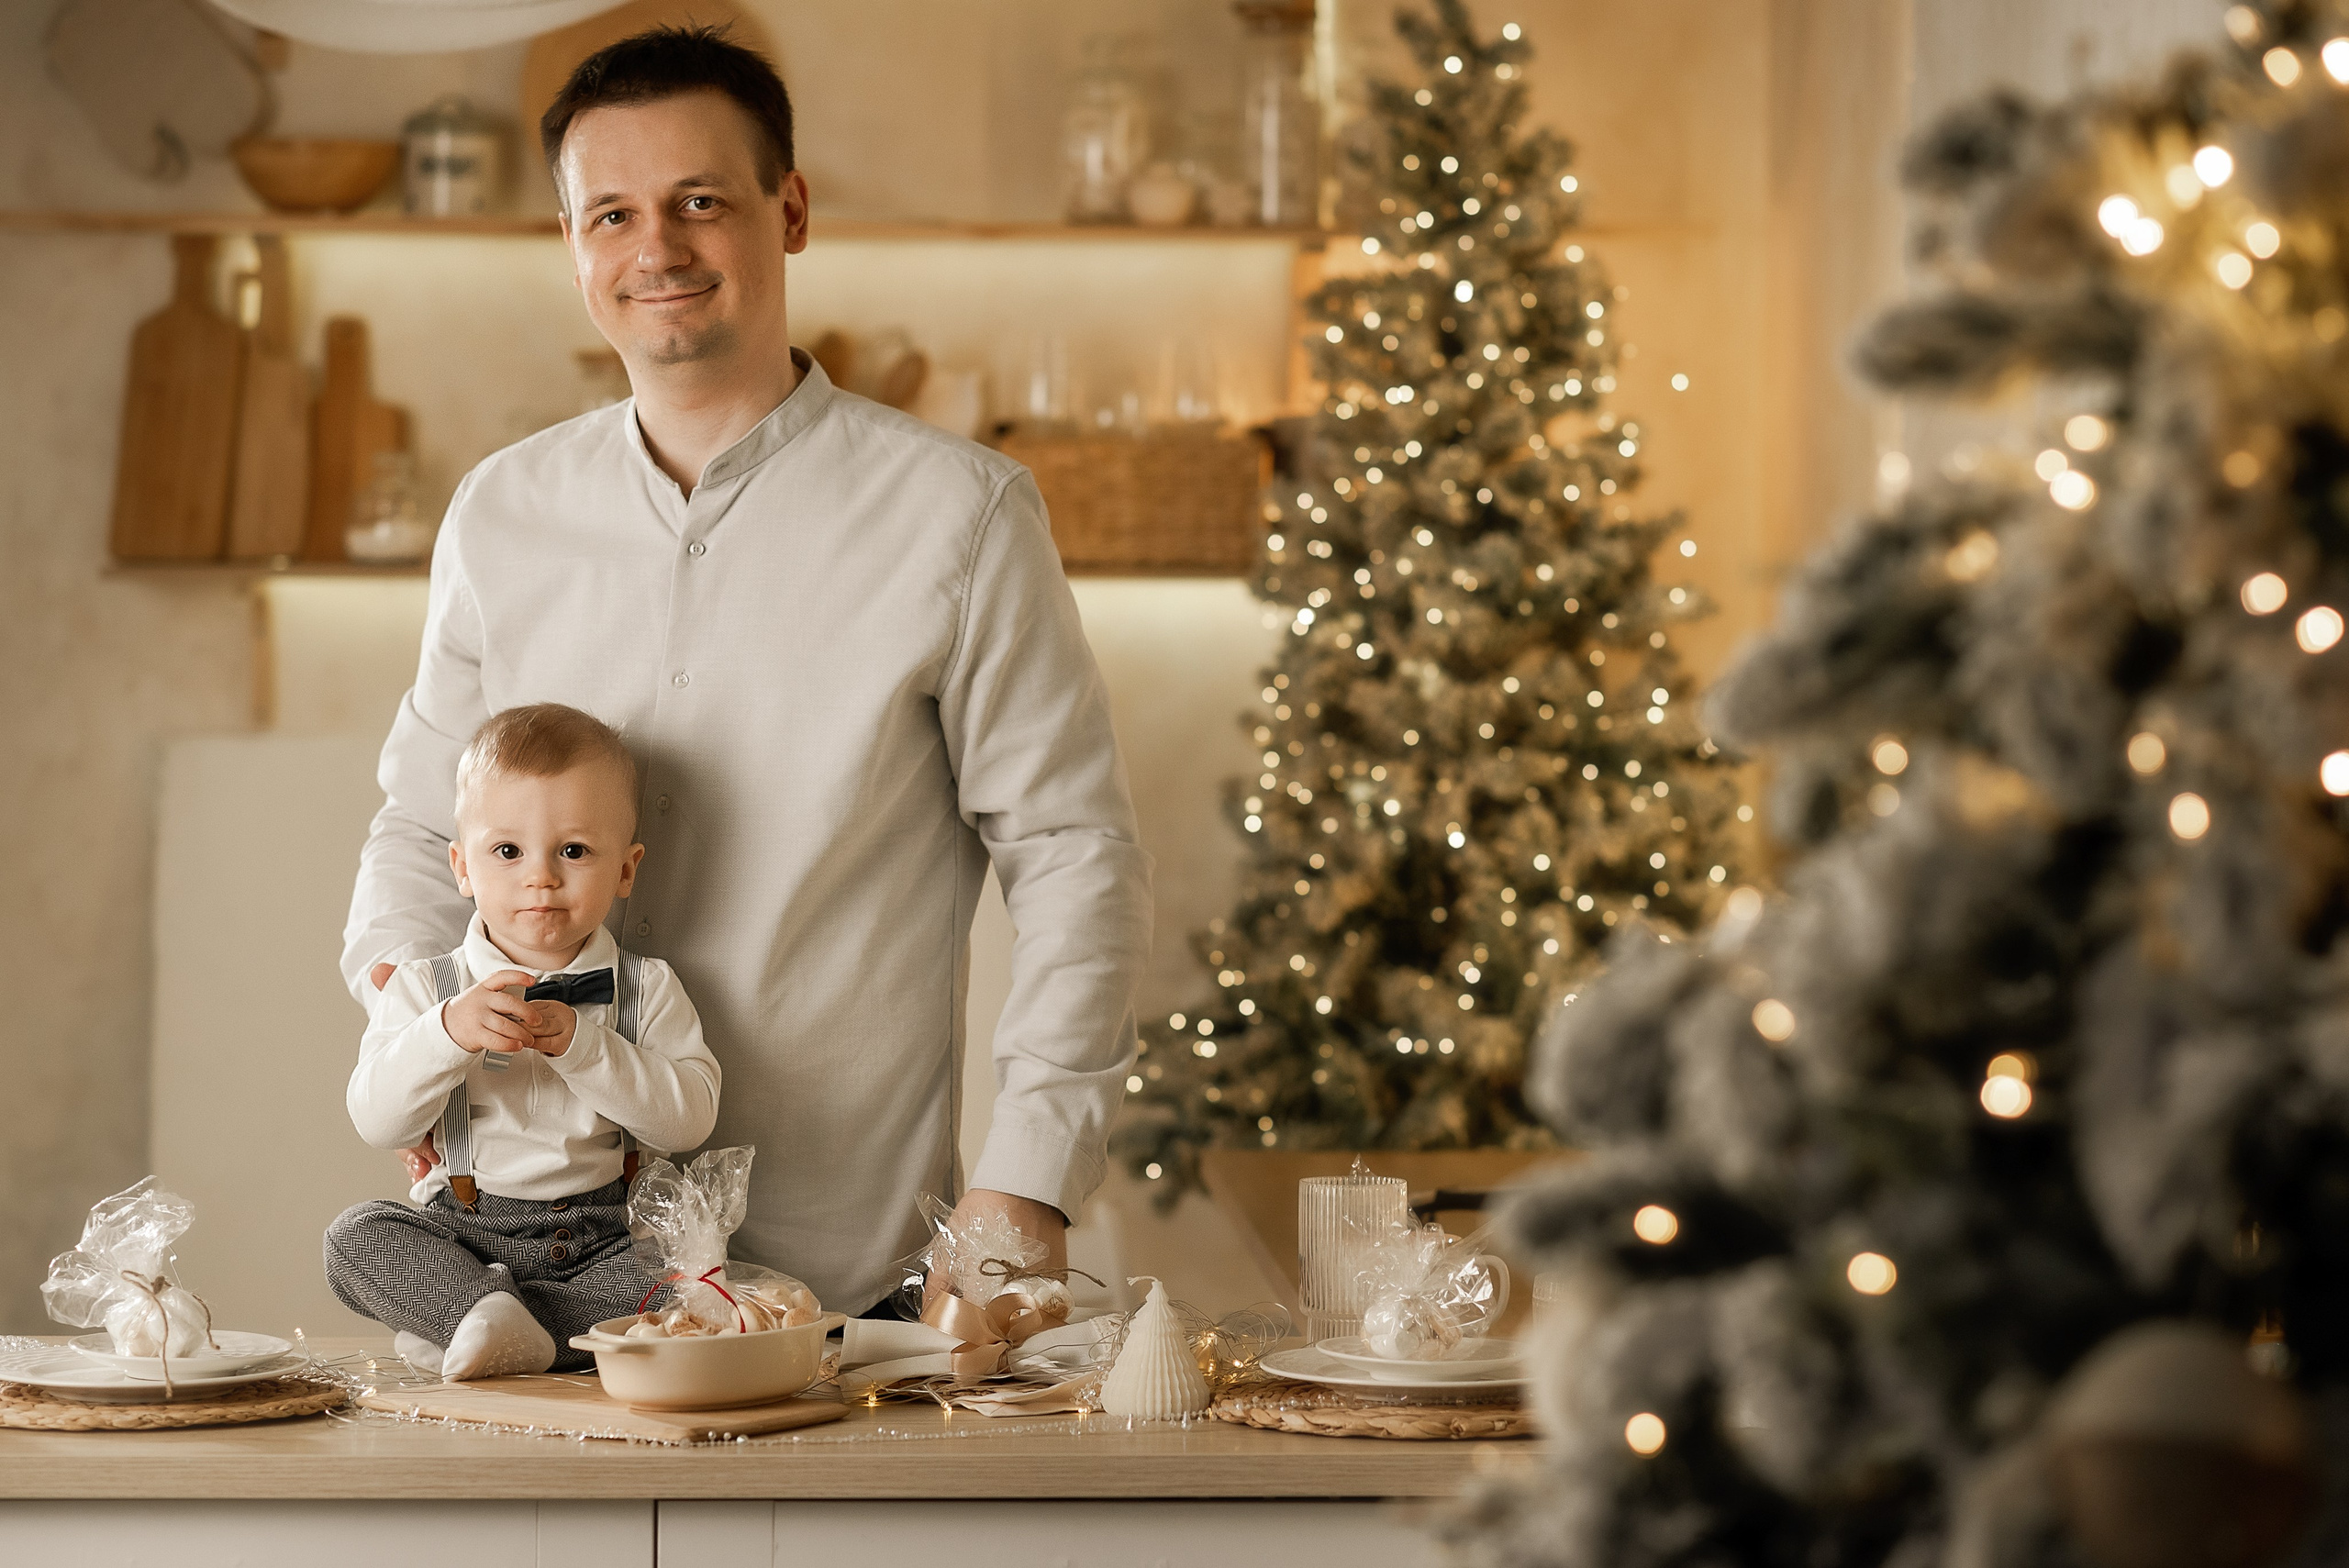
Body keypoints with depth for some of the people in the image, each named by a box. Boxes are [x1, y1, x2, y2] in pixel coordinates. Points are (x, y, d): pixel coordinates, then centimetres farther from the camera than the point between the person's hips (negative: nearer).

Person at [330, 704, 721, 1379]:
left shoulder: (647, 990, 6)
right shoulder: (424, 988, 5)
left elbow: (691, 1115, -9)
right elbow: (376, 1120, -9)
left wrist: (582, 1043, -20)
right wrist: (449, 1032, -25)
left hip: (602, 1241, 0)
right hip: (461, 1233, 0)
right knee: (356, 1238, -24)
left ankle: (461, 1331, -28)